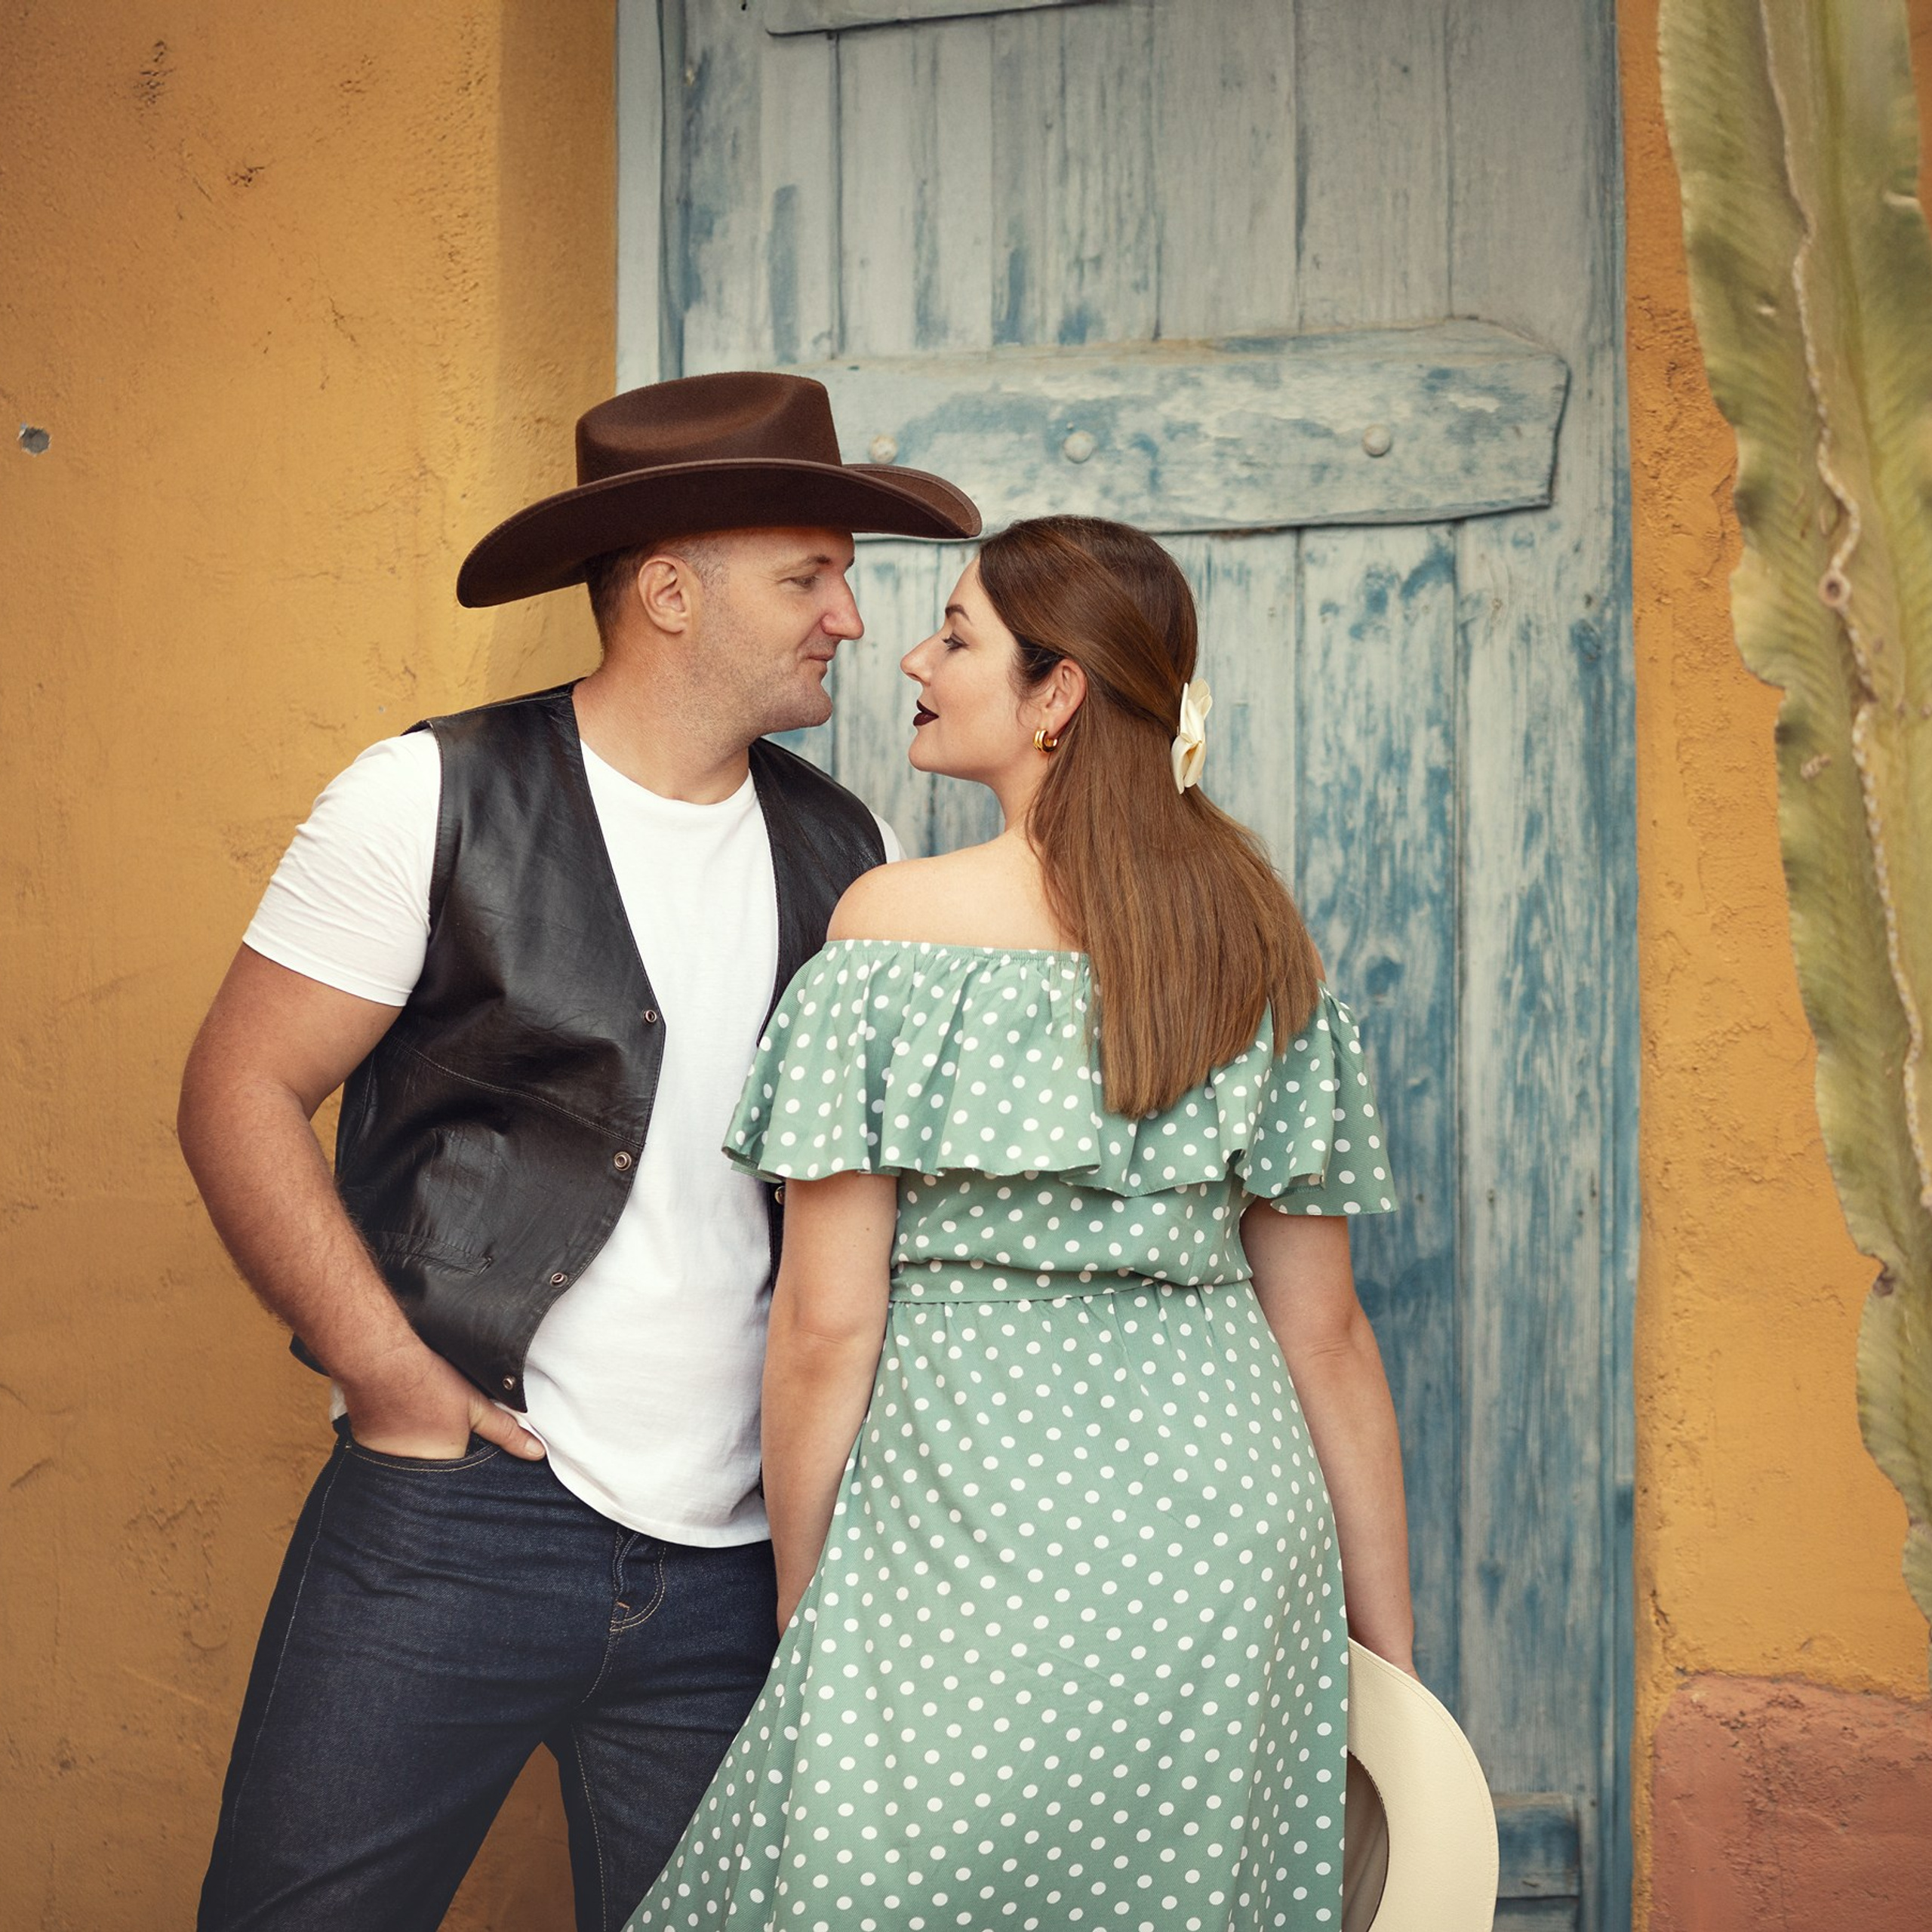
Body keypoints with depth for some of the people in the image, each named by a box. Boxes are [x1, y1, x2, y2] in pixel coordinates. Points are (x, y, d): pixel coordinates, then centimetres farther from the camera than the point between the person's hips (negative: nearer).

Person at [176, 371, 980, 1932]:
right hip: (455, 1515, -3)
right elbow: (240, 1096, -4)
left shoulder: (851, 856, 8)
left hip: (740, 1567, 4)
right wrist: (394, 1375, -10)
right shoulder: (437, 799, -3)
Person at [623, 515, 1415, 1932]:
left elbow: (827, 1324, -8)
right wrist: (1389, 1641, 14)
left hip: (973, 1503, -5)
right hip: (1234, 1533, 5)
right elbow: (1324, 1331, 8)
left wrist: (801, 1609, 4)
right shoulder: (1262, 937, 7)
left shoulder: (899, 919, -7)